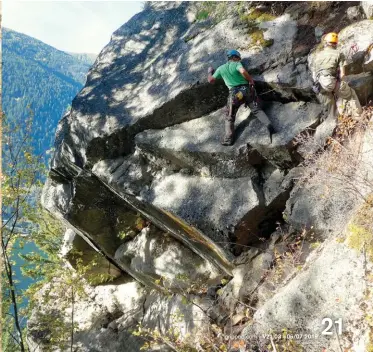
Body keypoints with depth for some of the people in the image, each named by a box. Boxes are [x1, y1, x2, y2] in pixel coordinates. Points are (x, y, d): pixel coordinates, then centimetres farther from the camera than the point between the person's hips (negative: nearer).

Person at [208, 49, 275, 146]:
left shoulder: (221, 68, 13)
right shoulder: (237, 64, 4)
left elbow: (211, 80, 21)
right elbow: (243, 71, -19)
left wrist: (210, 72, 41)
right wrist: (250, 80, -4)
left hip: (235, 93, 1)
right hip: (246, 89, -1)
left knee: (229, 118, 10)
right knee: (257, 110, 5)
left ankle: (229, 139, 3)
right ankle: (268, 125, -15)